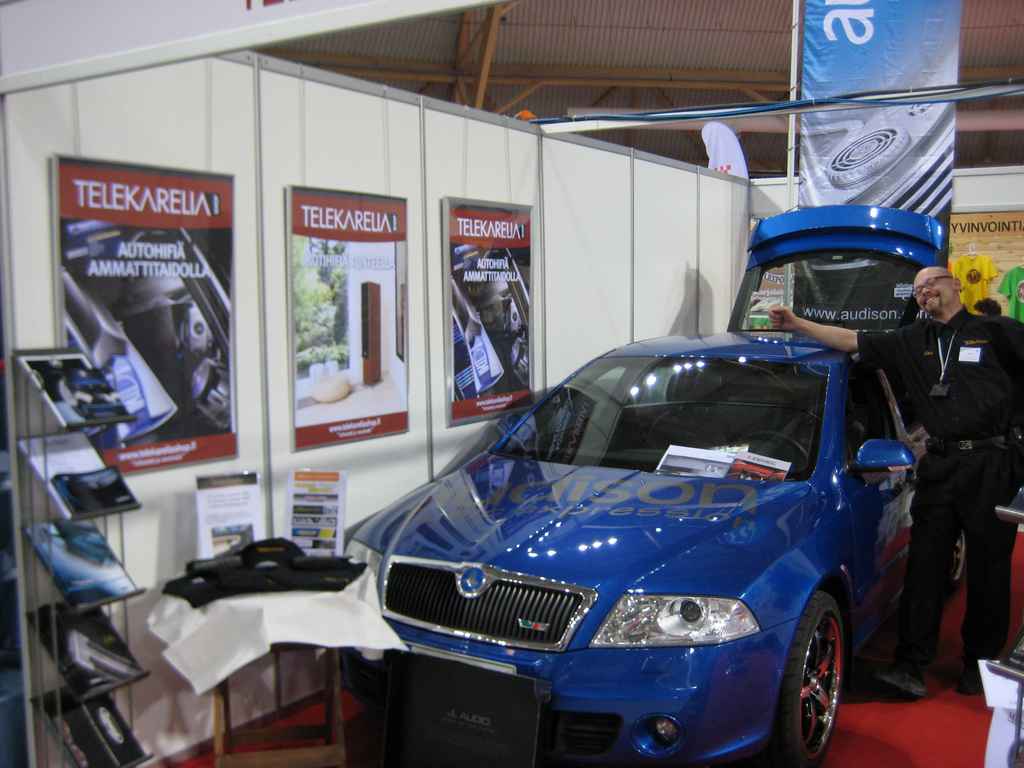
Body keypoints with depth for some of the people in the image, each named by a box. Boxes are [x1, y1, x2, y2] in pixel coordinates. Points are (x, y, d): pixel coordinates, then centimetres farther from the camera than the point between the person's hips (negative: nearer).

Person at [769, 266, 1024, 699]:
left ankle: (980, 663, 21)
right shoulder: (912, 341, 13)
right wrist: (797, 325, 6)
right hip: (939, 464, 3)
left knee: (988, 569, 6)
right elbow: (854, 341, 12)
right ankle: (910, 664, 3)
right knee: (924, 565, 0)